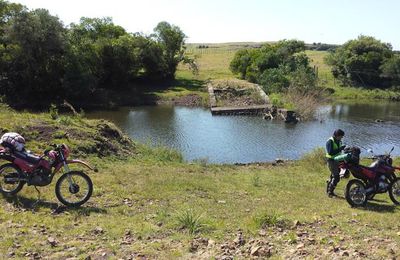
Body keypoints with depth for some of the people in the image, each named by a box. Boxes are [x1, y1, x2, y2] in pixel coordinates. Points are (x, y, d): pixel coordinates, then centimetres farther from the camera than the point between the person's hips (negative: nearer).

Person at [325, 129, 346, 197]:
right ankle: (330, 192, -8)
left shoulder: (338, 141, 12)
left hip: (337, 160, 9)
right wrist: (340, 149, -28)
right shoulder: (330, 141, -16)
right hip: (331, 160, -9)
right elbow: (330, 152, -26)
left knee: (333, 176, 15)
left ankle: (328, 190, 26)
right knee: (336, 177, -14)